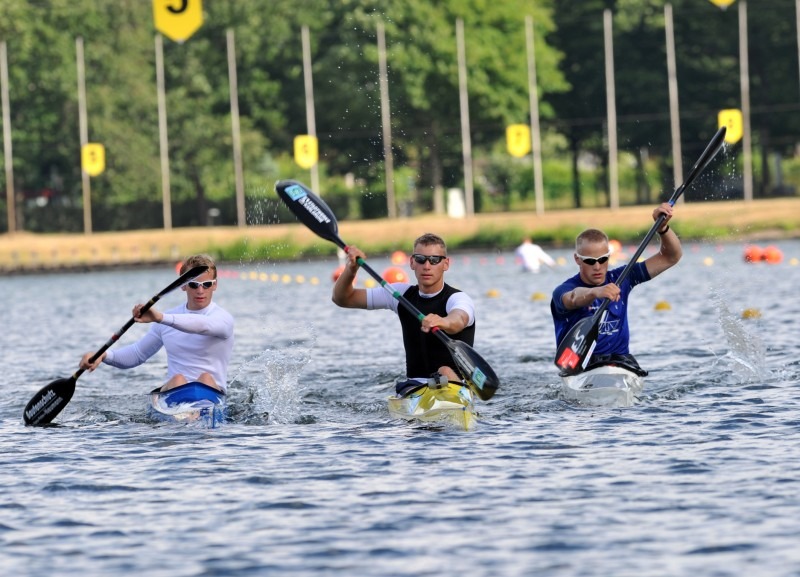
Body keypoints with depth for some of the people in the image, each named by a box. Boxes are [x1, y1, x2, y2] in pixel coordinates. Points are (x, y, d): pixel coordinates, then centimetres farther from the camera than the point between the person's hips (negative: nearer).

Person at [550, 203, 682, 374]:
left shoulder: (620, 279, 7)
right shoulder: (564, 291, -7)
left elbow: (671, 257, 9)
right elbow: (574, 298, -34)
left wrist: (663, 228, -9)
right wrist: (595, 292, -56)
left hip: (620, 359, 2)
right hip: (578, 365, -2)